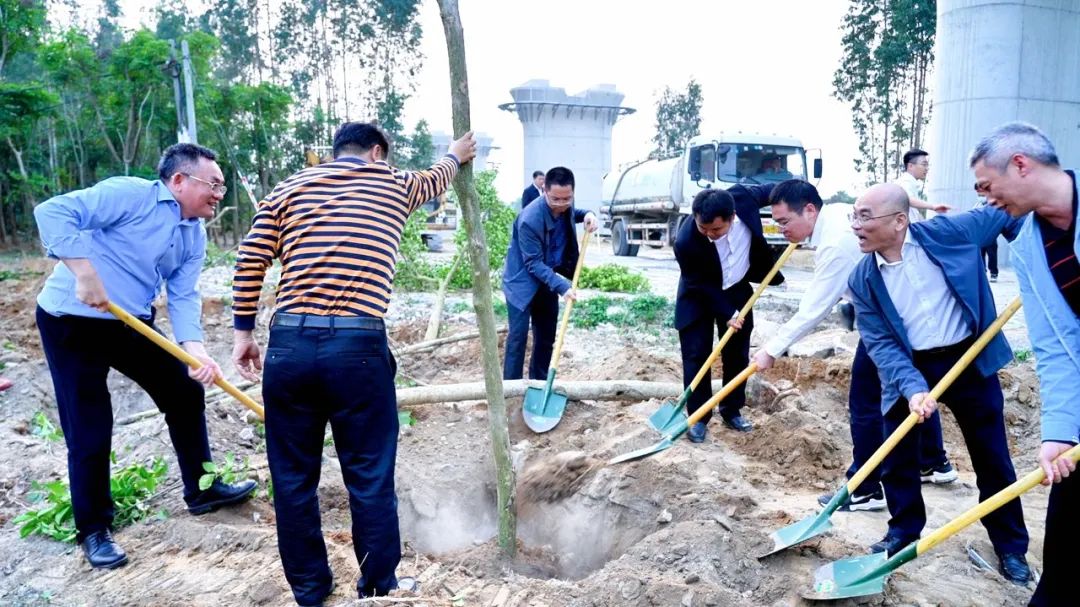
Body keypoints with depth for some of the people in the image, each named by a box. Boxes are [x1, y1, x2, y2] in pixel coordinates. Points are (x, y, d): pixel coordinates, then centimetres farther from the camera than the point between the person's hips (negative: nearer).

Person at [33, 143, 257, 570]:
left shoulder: (195, 235, 3)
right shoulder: (129, 194, -19)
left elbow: (183, 298, -3)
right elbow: (53, 212, -26)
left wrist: (196, 350, -19)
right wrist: (84, 273, -34)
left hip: (131, 324, 8)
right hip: (72, 322, -7)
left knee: (185, 393, 10)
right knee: (88, 431, -1)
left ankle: (201, 490, 27)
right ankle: (93, 529, 19)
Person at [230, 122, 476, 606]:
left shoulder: (290, 187, 15)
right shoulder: (395, 184, 13)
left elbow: (250, 260, 7)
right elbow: (436, 179, 35)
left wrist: (243, 332, 14)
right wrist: (456, 154, 57)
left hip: (288, 344, 3)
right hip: (358, 348, -2)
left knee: (293, 478, 16)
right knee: (370, 479, 11)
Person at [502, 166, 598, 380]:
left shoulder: (565, 206, -9)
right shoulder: (529, 219, -31)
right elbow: (533, 263, -26)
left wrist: (586, 214, -5)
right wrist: (562, 286, -35)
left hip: (547, 279, 7)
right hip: (522, 281, -7)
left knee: (546, 336, 12)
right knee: (518, 336, -8)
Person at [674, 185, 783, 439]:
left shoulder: (742, 197, -28)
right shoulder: (686, 242, -36)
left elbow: (769, 190, -3)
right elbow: (701, 285, -21)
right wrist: (727, 313, -19)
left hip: (737, 290, 4)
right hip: (700, 297, -4)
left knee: (737, 354, 10)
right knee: (696, 356, -6)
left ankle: (732, 411, 24)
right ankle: (698, 418, 6)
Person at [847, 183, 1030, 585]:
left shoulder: (948, 232, -14)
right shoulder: (862, 279, -11)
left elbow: (1004, 216, 4)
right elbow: (880, 343, -13)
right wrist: (912, 387, -26)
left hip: (970, 359, -1)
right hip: (910, 368, 1)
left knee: (992, 457, 11)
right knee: (896, 457, 5)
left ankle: (1011, 545, 30)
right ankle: (904, 531, 27)